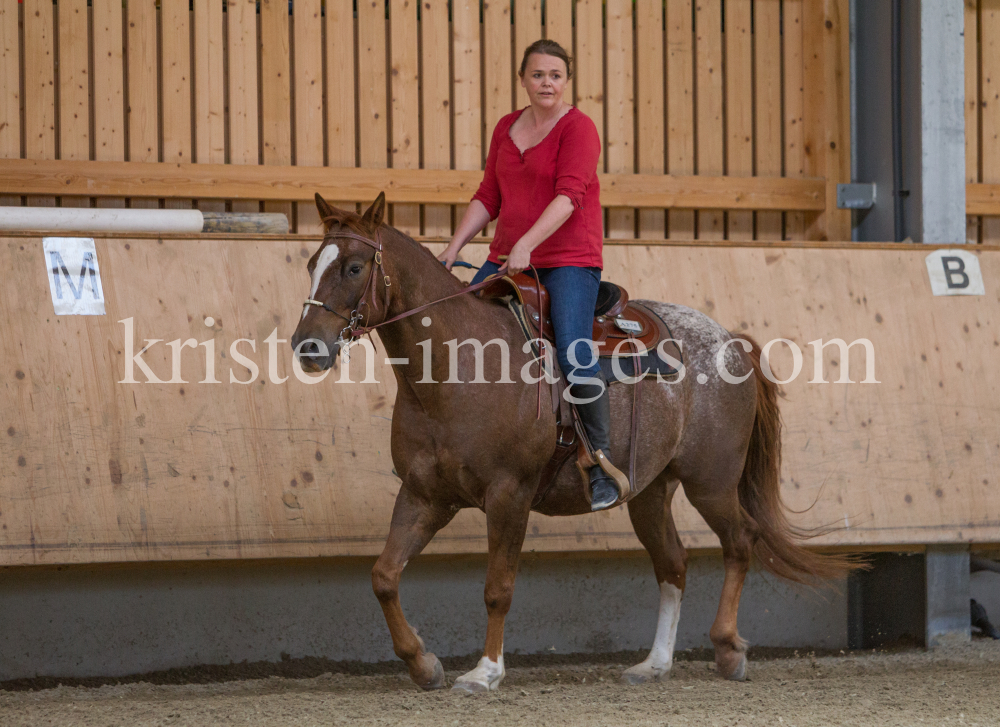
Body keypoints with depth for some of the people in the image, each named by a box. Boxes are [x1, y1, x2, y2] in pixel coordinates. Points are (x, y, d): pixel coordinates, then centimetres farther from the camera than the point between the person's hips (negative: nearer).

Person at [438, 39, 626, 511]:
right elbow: (488, 198, 16)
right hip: (507, 260, 7)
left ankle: (604, 469, -15)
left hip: (570, 261, -7)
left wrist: (527, 245, -30)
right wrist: (453, 248, 4)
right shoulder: (506, 130, 14)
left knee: (574, 355, -23)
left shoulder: (578, 128, -7)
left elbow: (569, 195, -19)